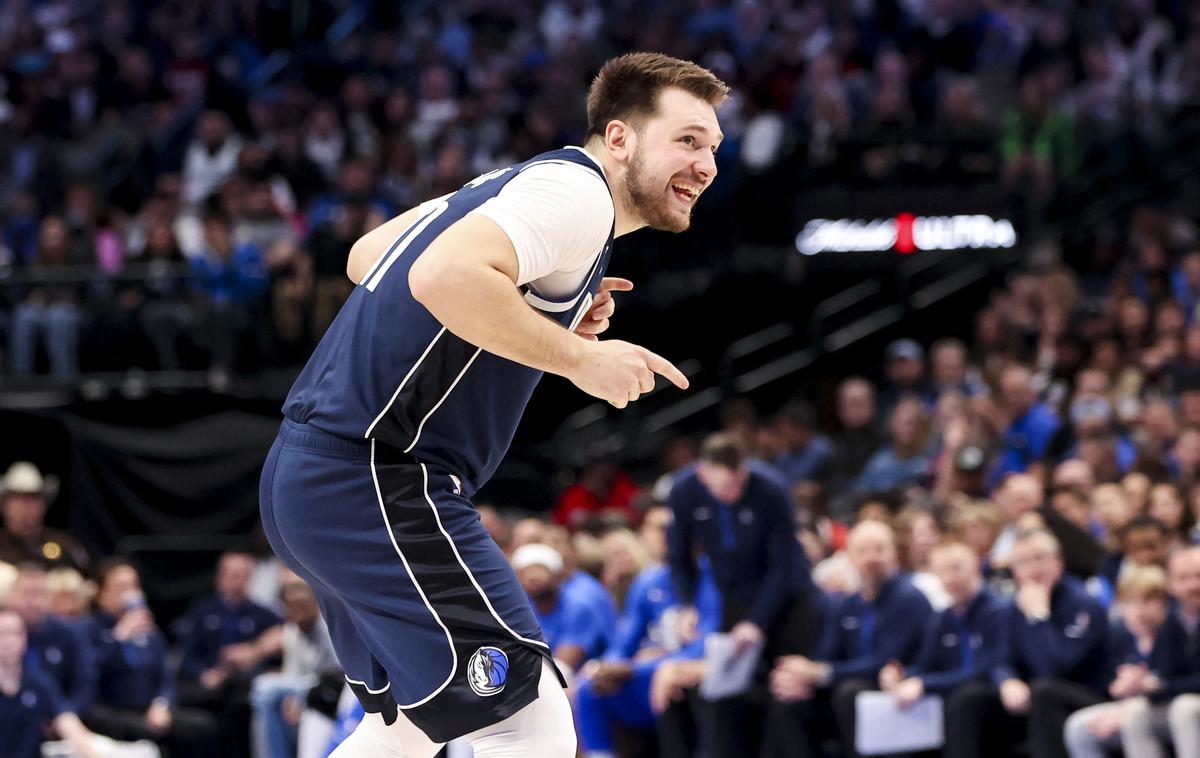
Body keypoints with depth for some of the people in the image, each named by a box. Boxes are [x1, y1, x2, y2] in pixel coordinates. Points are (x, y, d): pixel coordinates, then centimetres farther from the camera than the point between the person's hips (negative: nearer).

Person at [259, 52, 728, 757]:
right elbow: (443, 276, -28)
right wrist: (579, 359, -18)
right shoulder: (577, 191, -12)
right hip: (377, 480, -11)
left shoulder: (523, 181, 19)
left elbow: (365, 257, 22)